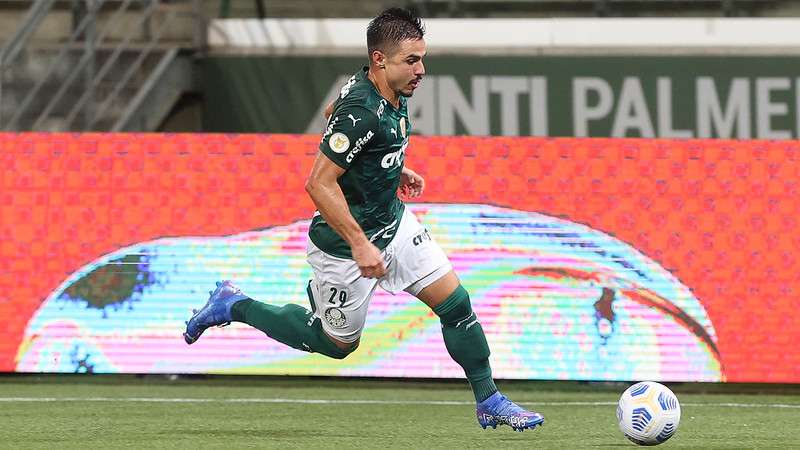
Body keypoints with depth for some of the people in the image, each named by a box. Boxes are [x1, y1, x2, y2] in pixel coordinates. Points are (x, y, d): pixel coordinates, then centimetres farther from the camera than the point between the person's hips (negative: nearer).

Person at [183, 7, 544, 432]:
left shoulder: (393, 94, -3)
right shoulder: (361, 113, -32)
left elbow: (331, 115, 18)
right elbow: (319, 183, -31)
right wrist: (359, 244, -28)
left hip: (393, 221, 8)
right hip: (347, 241, -8)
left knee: (456, 303, 1)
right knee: (338, 344, 12)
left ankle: (489, 403, 14)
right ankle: (234, 306, 25)